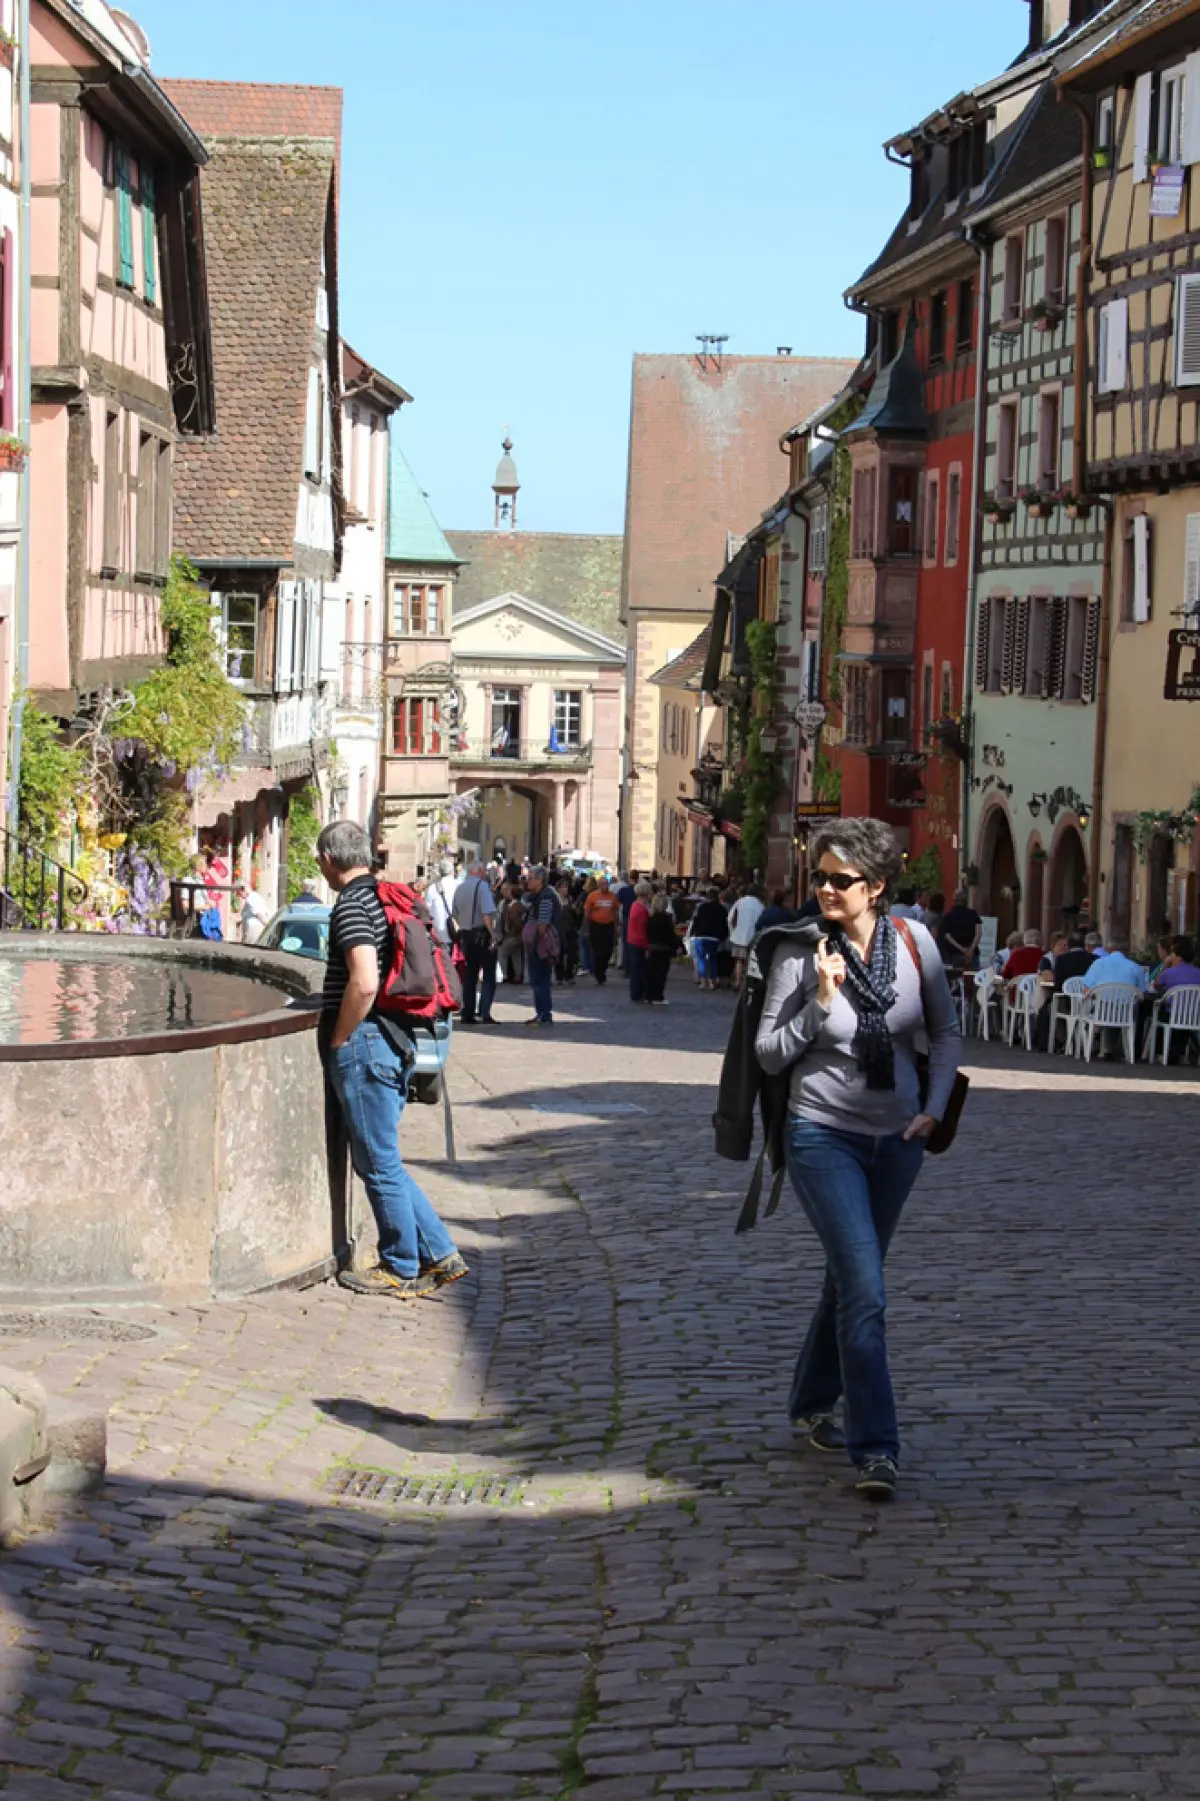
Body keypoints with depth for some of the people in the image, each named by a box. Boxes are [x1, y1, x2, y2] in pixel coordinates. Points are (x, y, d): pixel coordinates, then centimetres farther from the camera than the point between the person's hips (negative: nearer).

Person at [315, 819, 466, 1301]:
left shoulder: (351, 904, -14)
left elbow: (363, 983, -26)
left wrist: (338, 1041, -13)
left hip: (362, 1043, -10)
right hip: (393, 1040, 10)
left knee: (379, 1164, 0)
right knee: (384, 1162, 15)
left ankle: (402, 1270, 7)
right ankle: (439, 1255, 15)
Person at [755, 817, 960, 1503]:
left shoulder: (913, 942, -2)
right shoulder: (801, 953, -10)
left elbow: (946, 1032, 10)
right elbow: (769, 1055, -7)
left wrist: (935, 1109, 1)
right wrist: (820, 1001, -19)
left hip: (897, 1139, 4)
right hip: (825, 1136, -4)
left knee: (851, 1279, 18)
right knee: (865, 1291, -15)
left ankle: (813, 1403, 38)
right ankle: (876, 1449, -15)